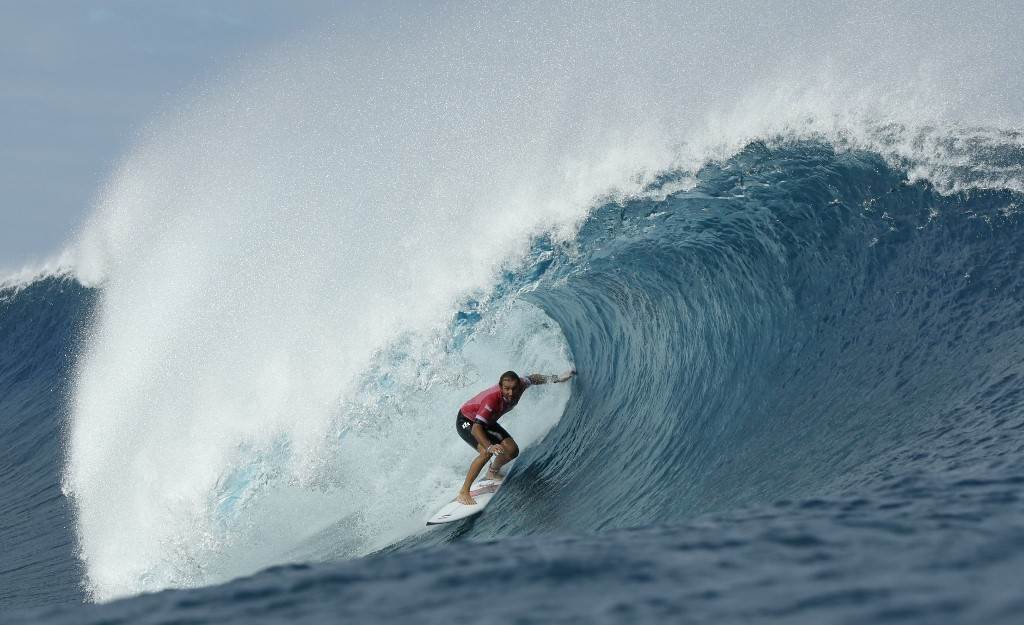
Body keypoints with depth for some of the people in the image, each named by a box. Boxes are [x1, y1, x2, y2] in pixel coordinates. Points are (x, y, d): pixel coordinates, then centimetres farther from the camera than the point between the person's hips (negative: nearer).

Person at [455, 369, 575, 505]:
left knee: (512, 450, -1)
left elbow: (532, 378, 3)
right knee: (486, 452, -31)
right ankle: (463, 493, -23)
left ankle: (493, 473, 32)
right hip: (466, 422, -7)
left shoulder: (519, 386, -23)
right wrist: (489, 447, -63)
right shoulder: (492, 399, -43)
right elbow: (476, 428, -48)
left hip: (487, 422, 7)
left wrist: (555, 379, 0)